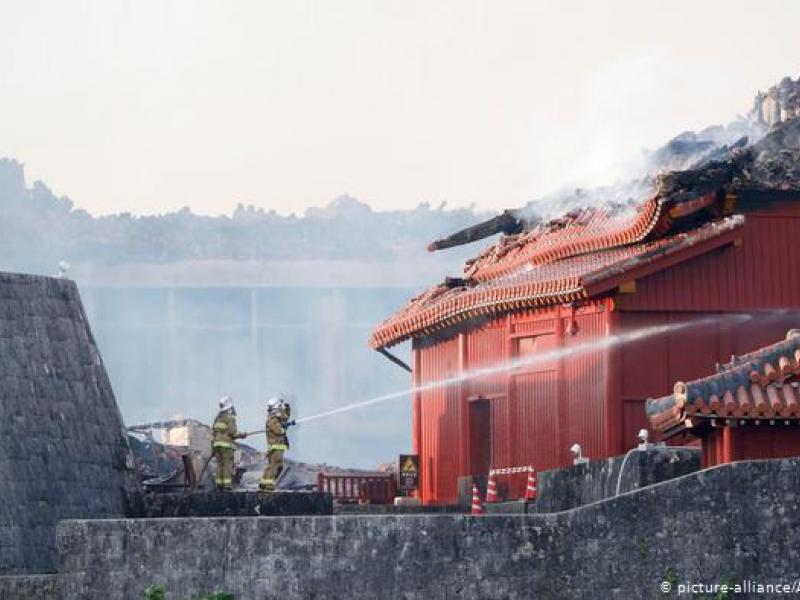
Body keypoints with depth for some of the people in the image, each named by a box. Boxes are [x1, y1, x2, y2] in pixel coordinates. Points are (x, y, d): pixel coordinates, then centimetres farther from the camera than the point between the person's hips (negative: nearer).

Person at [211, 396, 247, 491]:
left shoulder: (218, 418, 14)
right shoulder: (230, 417, -9)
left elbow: (213, 432, 13)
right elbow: (232, 432, -16)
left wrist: (212, 447, 17)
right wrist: (241, 435, 2)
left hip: (217, 444, 7)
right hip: (226, 445, -7)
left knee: (220, 465, 7)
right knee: (228, 465, -6)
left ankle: (219, 484, 2)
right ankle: (227, 485, -13)